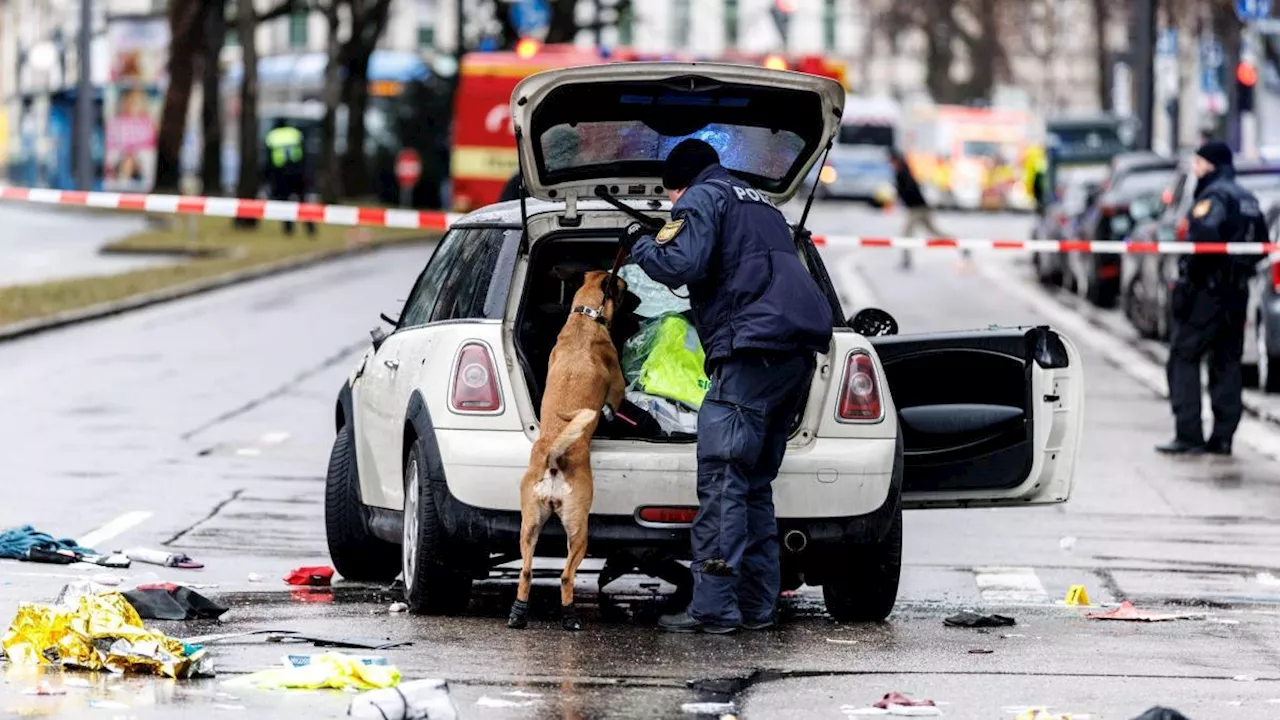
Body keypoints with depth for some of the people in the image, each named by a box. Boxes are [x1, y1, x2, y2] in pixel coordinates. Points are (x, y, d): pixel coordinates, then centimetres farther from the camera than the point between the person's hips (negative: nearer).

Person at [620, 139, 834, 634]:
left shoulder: (702, 198, 4)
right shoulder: (761, 205, 32)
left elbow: (681, 263, -12)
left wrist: (640, 245, 7)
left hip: (753, 350, -9)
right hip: (799, 351, 9)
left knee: (721, 481, -11)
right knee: (755, 484, 14)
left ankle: (714, 607, -16)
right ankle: (756, 605, 12)